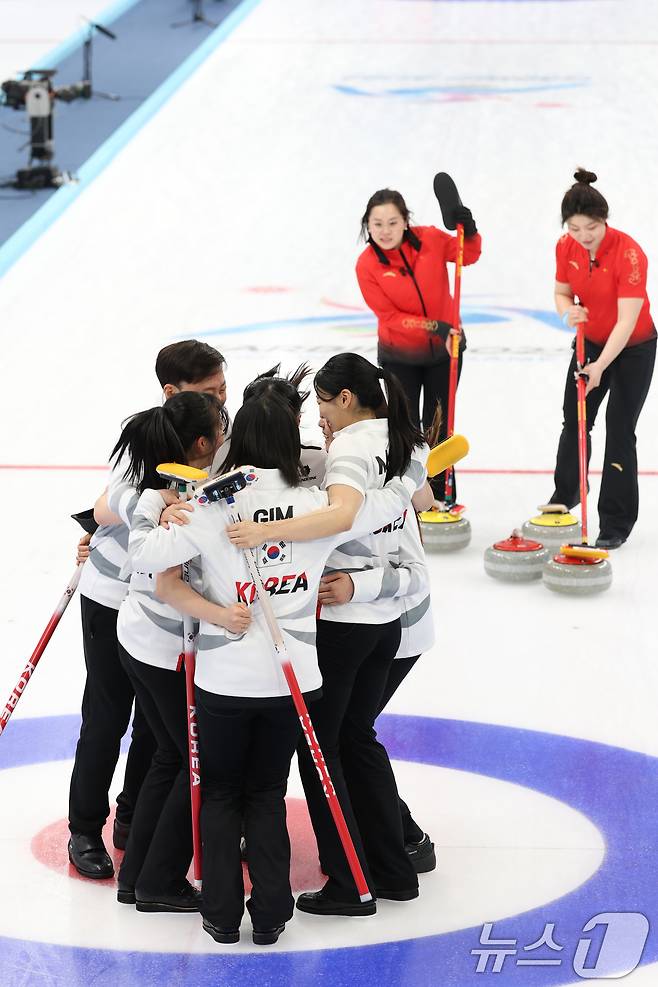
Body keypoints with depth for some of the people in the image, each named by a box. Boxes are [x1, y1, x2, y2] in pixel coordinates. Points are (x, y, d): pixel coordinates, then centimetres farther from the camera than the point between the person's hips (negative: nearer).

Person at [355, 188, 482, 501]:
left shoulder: (430, 240, -15)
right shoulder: (367, 265, -20)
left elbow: (468, 255, 2)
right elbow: (390, 316, -19)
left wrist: (468, 231, -20)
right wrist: (434, 327, -29)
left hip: (443, 350, 2)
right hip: (399, 355, -2)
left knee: (438, 427, 12)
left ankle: (441, 498, 25)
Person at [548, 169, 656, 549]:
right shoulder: (566, 248, -13)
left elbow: (627, 320, -32)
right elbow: (562, 292, 0)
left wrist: (601, 366, -39)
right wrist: (568, 311, -24)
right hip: (590, 343, 6)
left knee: (619, 432, -6)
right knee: (575, 421, 18)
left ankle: (616, 523, 3)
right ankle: (566, 494, 42)